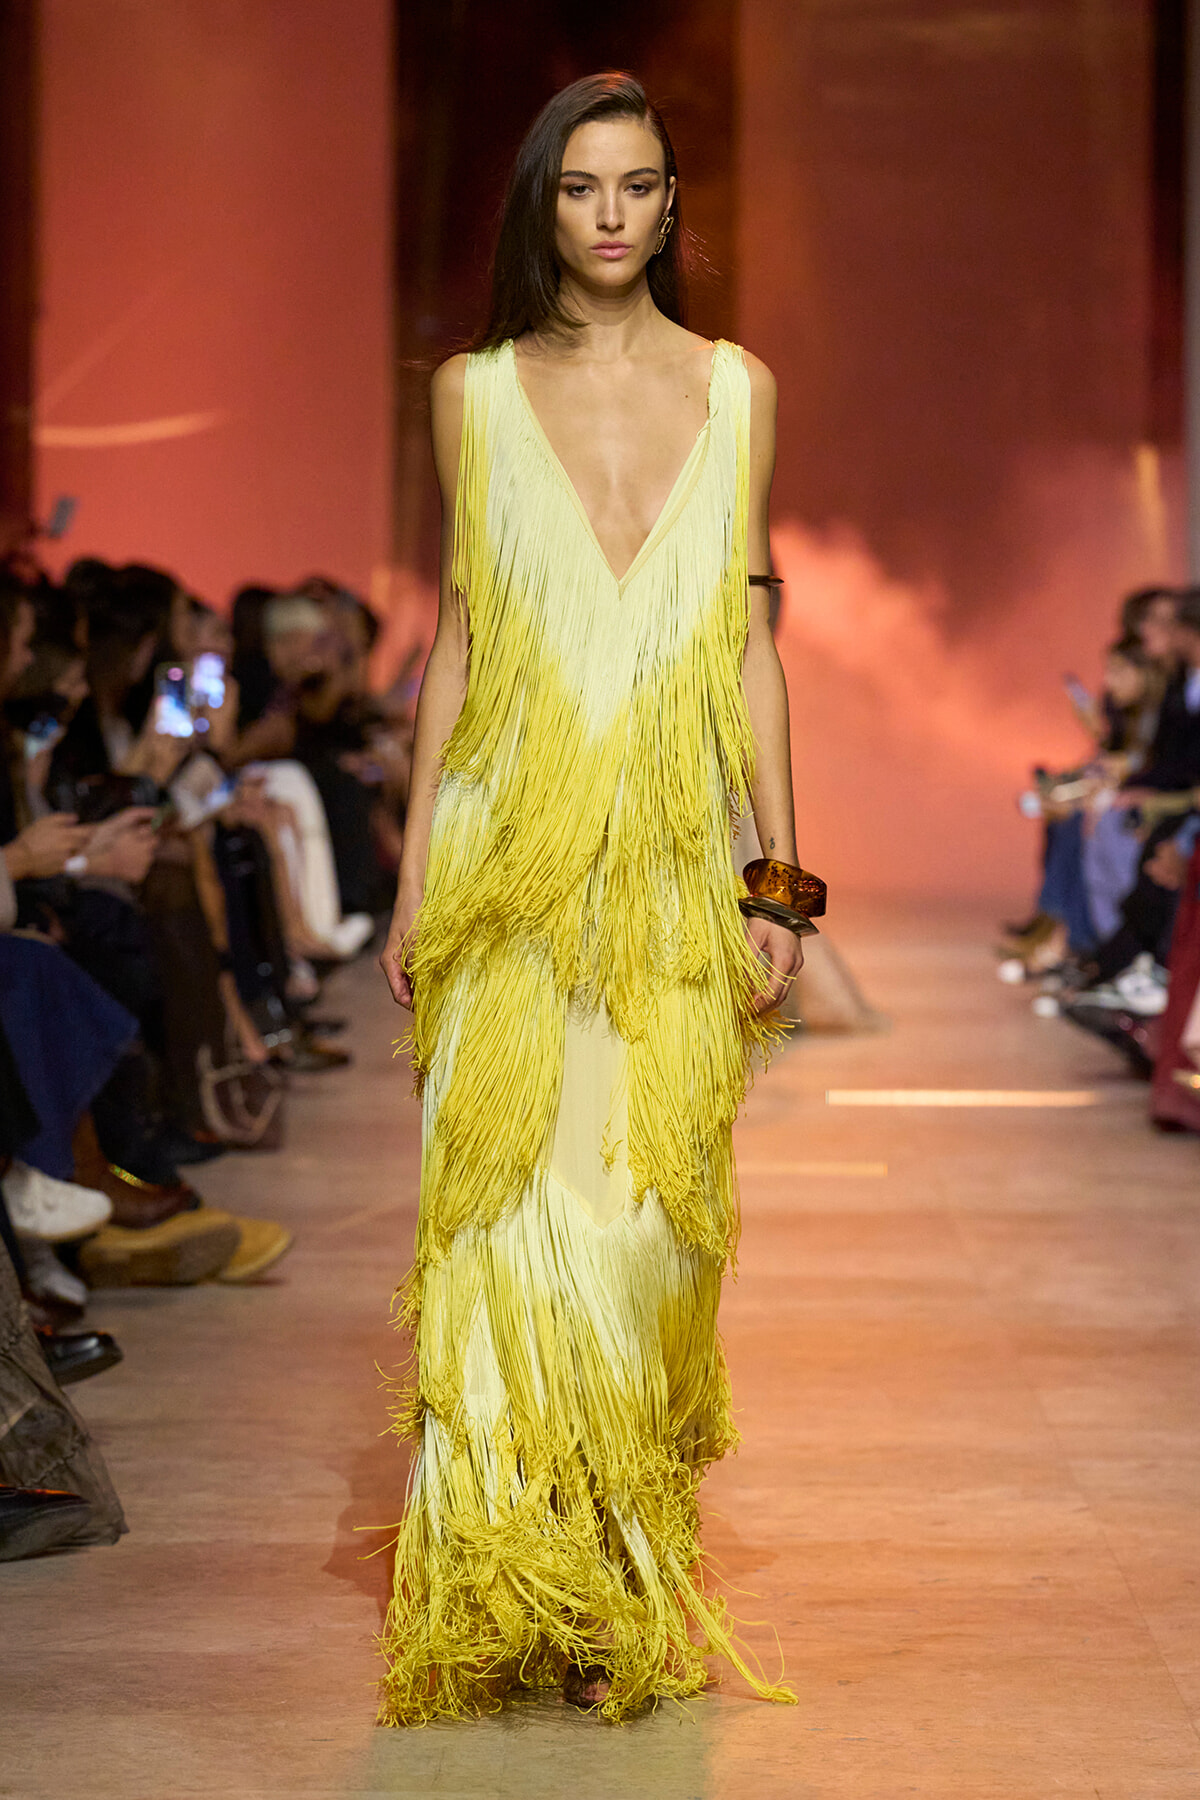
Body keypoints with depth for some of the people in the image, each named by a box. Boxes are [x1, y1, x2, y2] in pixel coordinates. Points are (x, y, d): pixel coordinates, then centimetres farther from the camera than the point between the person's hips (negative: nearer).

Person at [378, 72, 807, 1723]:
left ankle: (639, 1592, 16)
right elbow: (453, 641, 9)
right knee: (516, 1204, -8)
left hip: (676, 871, 1)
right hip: (512, 859, 0)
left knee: (654, 1212, 0)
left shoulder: (732, 389, 9)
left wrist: (781, 875, 3)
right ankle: (508, 1594, 0)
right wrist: (413, 883, 4)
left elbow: (751, 644, 9)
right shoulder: (476, 393, 8)